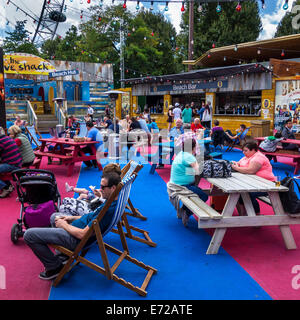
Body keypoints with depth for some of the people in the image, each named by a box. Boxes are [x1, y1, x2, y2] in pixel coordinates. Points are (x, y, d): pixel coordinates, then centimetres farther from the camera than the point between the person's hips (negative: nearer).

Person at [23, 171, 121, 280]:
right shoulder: (114, 201, -2)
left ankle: (54, 267, 6)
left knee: (29, 235, -8)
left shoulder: (108, 210, -32)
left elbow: (82, 234, -27)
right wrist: (72, 218, 8)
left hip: (76, 239, -10)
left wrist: (64, 225, -11)